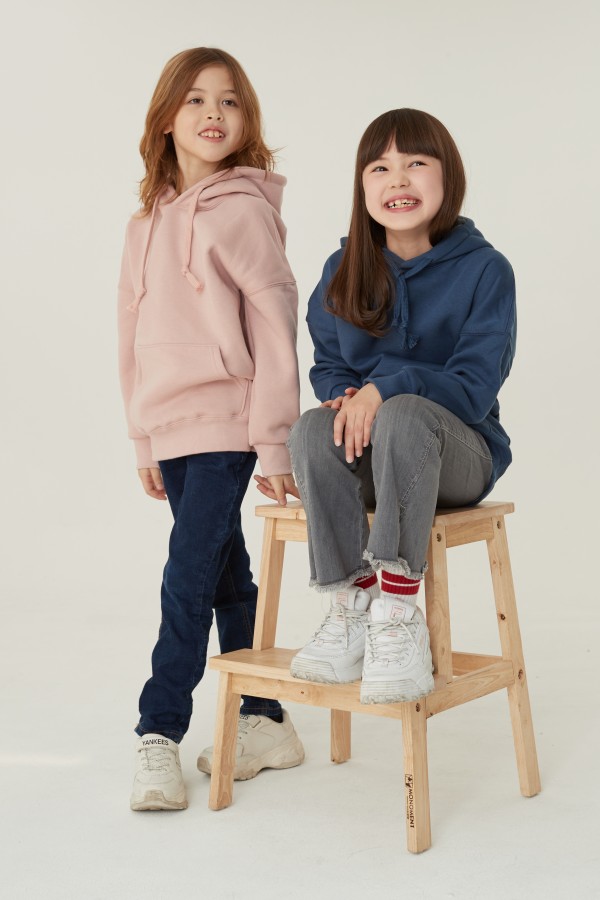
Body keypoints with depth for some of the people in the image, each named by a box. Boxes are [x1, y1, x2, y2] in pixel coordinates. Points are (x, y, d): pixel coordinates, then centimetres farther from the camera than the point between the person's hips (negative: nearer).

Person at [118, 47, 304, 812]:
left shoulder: (243, 208, -7)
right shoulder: (149, 219, 13)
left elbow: (274, 325, -10)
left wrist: (274, 440, -12)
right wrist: (142, 440, 16)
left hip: (226, 422, -7)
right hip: (168, 427, 7)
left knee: (188, 577, -8)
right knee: (224, 577, 13)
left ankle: (159, 732, 4)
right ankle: (263, 722, 24)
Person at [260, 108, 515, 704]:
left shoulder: (484, 270, -5)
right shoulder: (344, 271, 7)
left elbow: (475, 388, -12)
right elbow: (328, 368, 11)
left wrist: (386, 389, -27)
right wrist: (347, 398, -14)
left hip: (461, 451, -3)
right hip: (368, 455, 3)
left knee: (403, 414, -37)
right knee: (312, 429, -30)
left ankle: (398, 611, -33)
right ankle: (350, 606, -23)